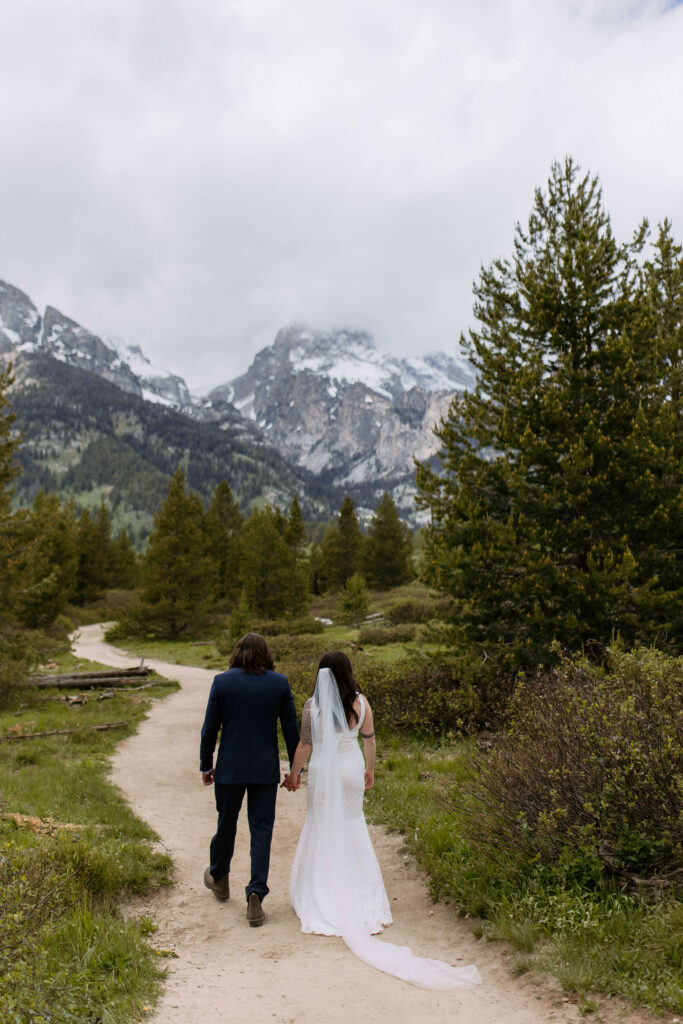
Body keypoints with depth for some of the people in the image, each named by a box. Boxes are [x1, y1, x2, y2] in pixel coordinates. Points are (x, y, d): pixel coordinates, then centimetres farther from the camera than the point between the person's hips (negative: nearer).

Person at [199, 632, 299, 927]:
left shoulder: (222, 682, -7)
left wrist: (206, 765, 9)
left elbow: (210, 729, -3)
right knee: (261, 830, 6)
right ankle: (255, 897, 2)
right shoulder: (280, 683, -5)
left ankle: (218, 878, 41)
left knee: (226, 823, 20)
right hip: (266, 769, 0)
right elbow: (290, 728, -1)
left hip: (230, 768, 0)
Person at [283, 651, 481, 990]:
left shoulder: (312, 705, -14)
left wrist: (293, 774, 5)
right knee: (352, 829, 17)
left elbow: (305, 745, -10)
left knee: (322, 831, 12)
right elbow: (369, 739, 3)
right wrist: (369, 770, 18)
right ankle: (361, 900, 25)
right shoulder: (360, 702, -7)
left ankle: (324, 902, 19)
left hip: (323, 772, -2)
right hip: (352, 769, 3)